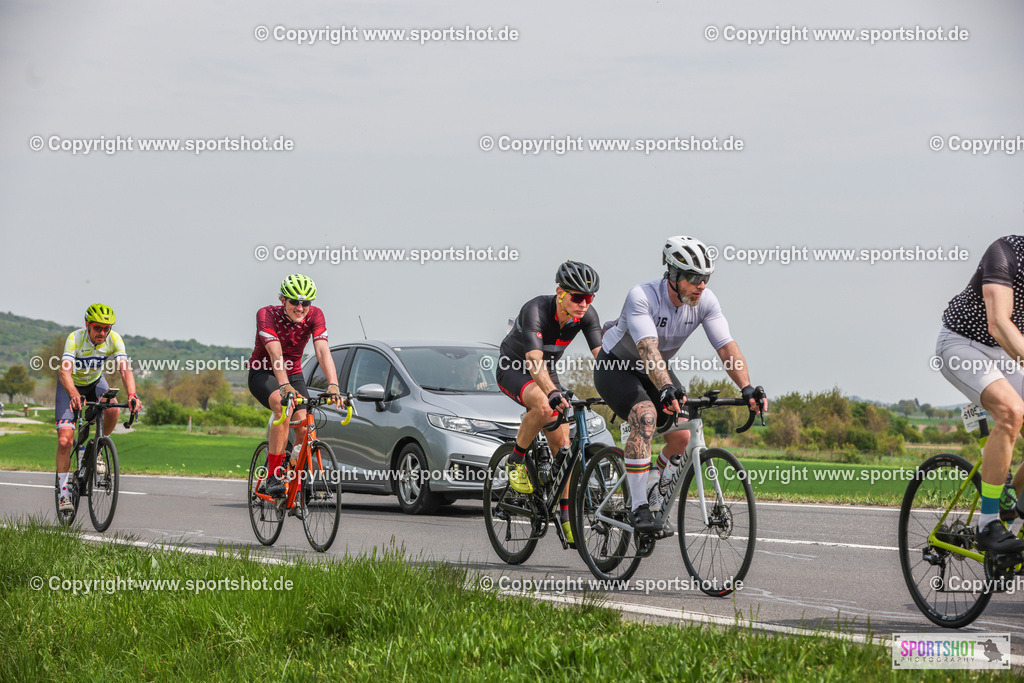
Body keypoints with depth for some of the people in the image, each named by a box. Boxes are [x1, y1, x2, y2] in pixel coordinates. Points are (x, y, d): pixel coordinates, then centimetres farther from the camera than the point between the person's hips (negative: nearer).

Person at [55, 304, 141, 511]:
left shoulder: (114, 340, -24)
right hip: (71, 385, -2)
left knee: (113, 410, -30)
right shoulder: (75, 338, -32)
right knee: (65, 440, -15)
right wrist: (74, 396, -64)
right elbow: (65, 372, -44)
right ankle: (63, 492, -3)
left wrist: (132, 396, -54)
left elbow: (125, 369, -34)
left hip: (95, 382, 2)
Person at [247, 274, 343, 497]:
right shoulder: (266, 315, -25)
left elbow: (323, 351, -29)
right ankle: (272, 477, -34)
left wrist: (333, 385, -46)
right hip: (263, 373, -4)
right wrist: (284, 386, -54)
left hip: (293, 374, 4)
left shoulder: (314, 315, -16)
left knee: (304, 426, -19)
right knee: (283, 405, -36)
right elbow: (276, 353, -39)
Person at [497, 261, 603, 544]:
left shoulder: (587, 315, -17)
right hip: (513, 368, -5)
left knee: (561, 442, -6)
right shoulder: (535, 310, -34)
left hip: (546, 372, 5)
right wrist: (553, 393, -61)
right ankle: (516, 461, -12)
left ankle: (566, 514, 2)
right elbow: (534, 359, -45)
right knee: (543, 405, -36)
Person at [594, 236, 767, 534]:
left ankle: (653, 502, 14)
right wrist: (666, 389, -61)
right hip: (615, 366, -6)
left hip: (655, 370, 6)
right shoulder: (642, 297, -33)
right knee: (646, 416, -32)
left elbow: (727, 347, -23)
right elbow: (648, 349, -46)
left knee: (682, 436, -10)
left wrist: (747, 389, -39)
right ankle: (638, 508, -28)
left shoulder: (705, 301, -18)